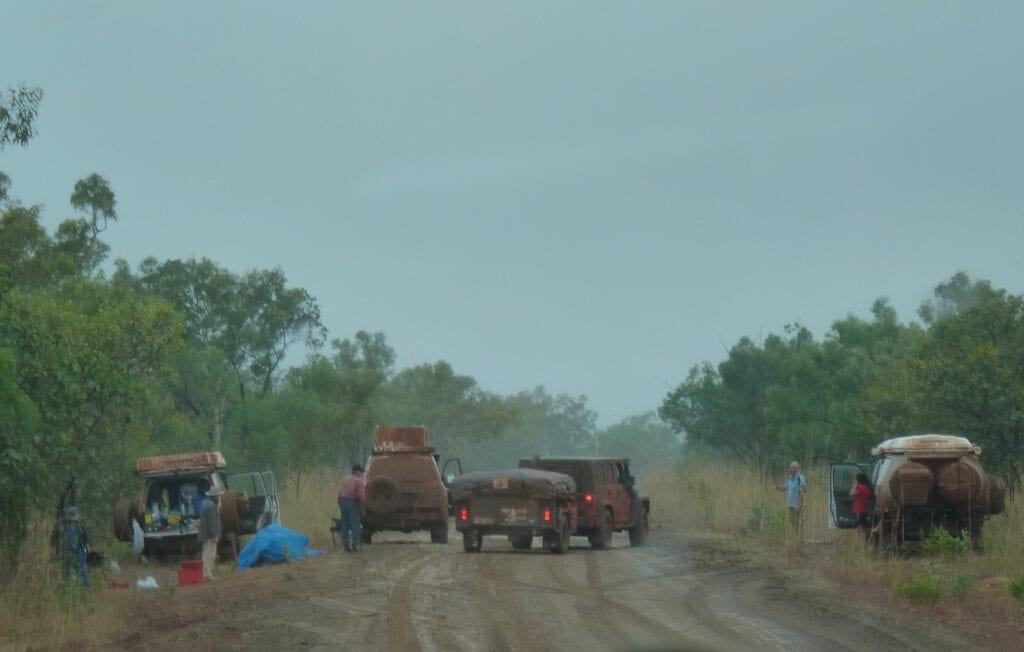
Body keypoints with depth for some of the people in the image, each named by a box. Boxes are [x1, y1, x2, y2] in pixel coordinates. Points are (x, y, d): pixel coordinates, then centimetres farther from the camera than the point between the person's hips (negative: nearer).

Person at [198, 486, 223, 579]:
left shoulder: (205, 503, 15)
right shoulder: (211, 506, -18)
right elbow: (212, 522, -22)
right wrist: (214, 535, -21)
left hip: (204, 535, 11)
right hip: (210, 535, -11)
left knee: (207, 554, 15)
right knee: (210, 555, -9)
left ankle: (207, 574, 19)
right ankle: (207, 575, -11)